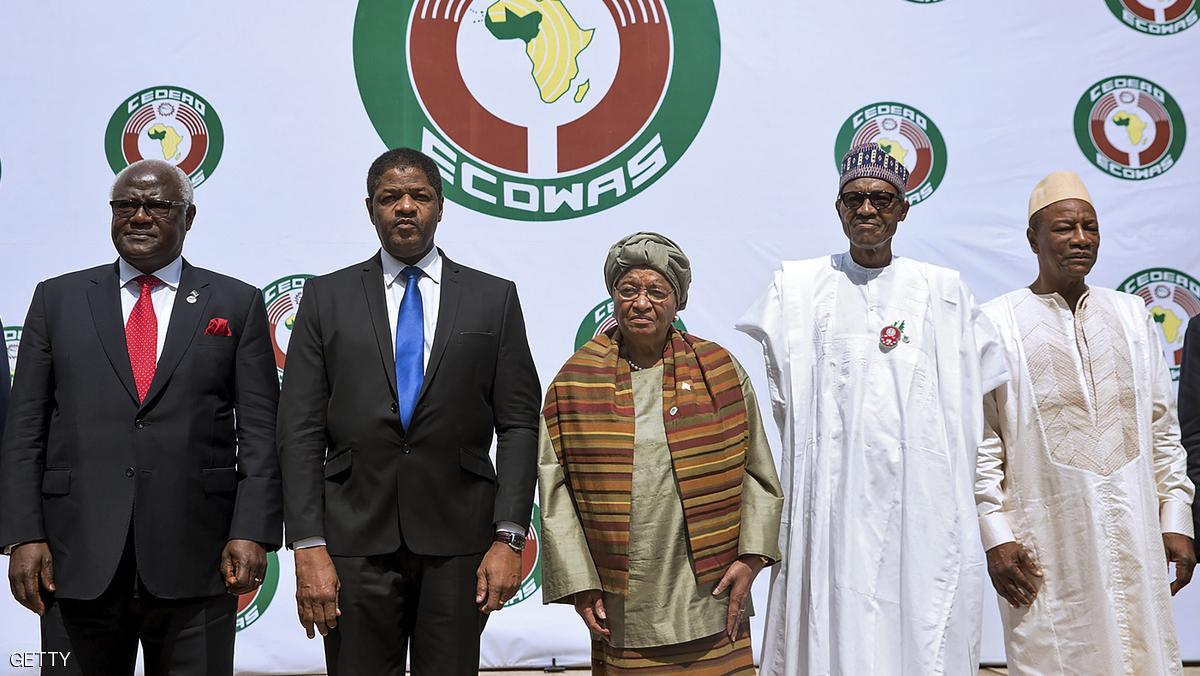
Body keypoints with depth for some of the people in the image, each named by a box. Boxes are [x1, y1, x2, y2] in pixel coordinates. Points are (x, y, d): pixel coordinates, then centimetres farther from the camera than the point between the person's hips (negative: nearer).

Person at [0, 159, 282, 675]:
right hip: (77, 560, 1)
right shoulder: (58, 299, 10)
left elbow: (260, 432, 1)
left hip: (196, 561, -1)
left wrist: (252, 533, -9)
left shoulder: (237, 303, 6)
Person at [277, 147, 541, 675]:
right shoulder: (327, 298, 6)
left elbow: (518, 424, 2)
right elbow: (300, 431, 2)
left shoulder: (494, 298, 6)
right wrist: (308, 546, -6)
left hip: (459, 539, 0)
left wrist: (508, 537, -6)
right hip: (356, 541, 0)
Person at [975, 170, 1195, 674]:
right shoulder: (998, 324, -3)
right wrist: (995, 536, -8)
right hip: (1045, 543, -4)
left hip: (1134, 536, 4)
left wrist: (1176, 519, 8)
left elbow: (1163, 427, 13)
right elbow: (981, 441, -5)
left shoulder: (1131, 315, 11)